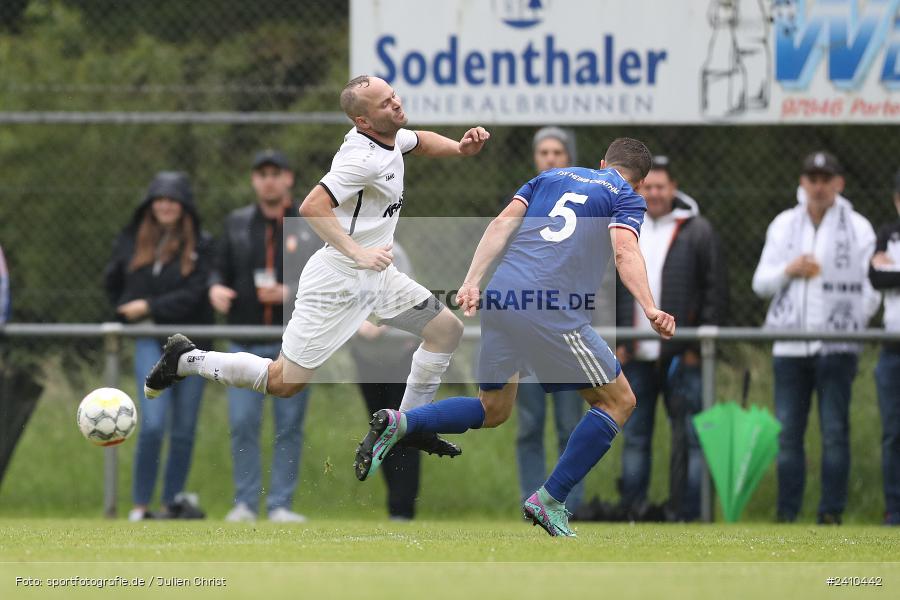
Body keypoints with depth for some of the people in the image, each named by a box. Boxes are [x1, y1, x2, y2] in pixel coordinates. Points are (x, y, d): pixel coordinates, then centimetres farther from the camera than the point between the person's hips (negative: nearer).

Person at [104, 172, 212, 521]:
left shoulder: (201, 245, -2)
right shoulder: (131, 242, 7)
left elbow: (193, 295, -11)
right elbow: (113, 284, 22)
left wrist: (149, 307, -14)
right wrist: (129, 314, 8)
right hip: (150, 343, 0)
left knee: (184, 430, 4)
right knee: (153, 424, -14)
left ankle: (173, 500, 16)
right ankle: (140, 504, -9)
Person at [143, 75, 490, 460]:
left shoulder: (392, 135, 4)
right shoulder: (363, 156, -24)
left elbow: (420, 142, 29)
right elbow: (312, 208, -34)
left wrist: (460, 148, 11)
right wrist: (359, 253, -38)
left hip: (374, 275, 9)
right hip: (337, 280, -9)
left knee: (447, 330, 6)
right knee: (284, 382, -4)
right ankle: (187, 360, 13)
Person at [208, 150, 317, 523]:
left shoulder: (312, 226, 3)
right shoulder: (237, 224, 12)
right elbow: (221, 269, 16)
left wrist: (290, 294, -18)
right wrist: (215, 288, -7)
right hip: (246, 344, 2)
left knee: (289, 426, -1)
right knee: (242, 423, -4)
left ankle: (281, 504, 4)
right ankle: (245, 502, 4)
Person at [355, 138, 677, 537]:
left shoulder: (551, 177, 25)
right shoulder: (627, 198, 10)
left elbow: (502, 224, 11)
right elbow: (625, 252, -10)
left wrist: (472, 283, 5)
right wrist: (650, 309, -21)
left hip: (500, 298, 6)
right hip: (554, 311, -6)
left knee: (493, 410, 21)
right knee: (618, 402, 10)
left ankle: (398, 423, -1)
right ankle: (549, 501, 4)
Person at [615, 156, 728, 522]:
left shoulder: (697, 231, 1)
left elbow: (716, 292, -1)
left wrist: (698, 344, -6)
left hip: (681, 355, -3)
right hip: (635, 355, 3)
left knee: (688, 436, -3)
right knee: (635, 436, 5)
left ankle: (686, 510, 0)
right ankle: (633, 509, 10)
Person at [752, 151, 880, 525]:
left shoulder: (857, 228, 3)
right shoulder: (784, 225, 13)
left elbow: (870, 285, 1)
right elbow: (760, 283, 13)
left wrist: (856, 322, -14)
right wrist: (788, 270, -6)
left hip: (837, 346, -3)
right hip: (790, 346, 3)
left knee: (835, 433, -5)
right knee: (787, 433, 1)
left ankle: (832, 513, -1)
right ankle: (786, 514, 5)